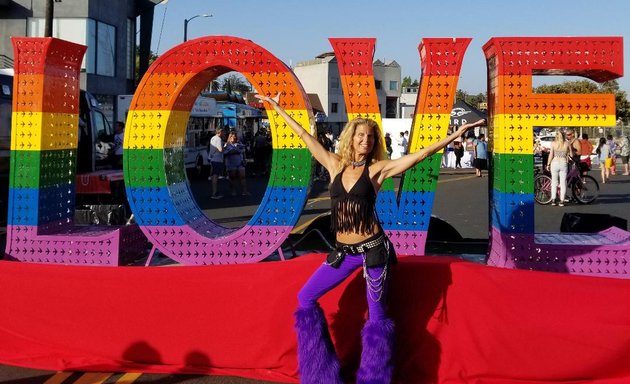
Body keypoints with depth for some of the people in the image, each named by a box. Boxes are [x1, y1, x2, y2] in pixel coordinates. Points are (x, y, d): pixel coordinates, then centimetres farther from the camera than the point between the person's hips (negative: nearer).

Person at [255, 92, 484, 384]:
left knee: (376, 315, 3)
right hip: (343, 251, 5)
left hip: (373, 249, -4)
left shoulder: (378, 169, -5)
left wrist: (456, 134, -19)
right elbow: (305, 136, 9)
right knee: (305, 298, 8)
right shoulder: (335, 165, 4)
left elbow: (420, 155, -12)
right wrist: (278, 108, 15)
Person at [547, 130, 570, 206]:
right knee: (563, 182, 4)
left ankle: (553, 200, 9)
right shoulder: (567, 143, 1)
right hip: (564, 163, 0)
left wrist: (548, 164, 3)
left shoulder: (553, 143, -2)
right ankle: (562, 201, 3)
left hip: (555, 163, 0)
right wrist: (568, 161, 24)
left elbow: (551, 155, -4)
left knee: (554, 182, 9)